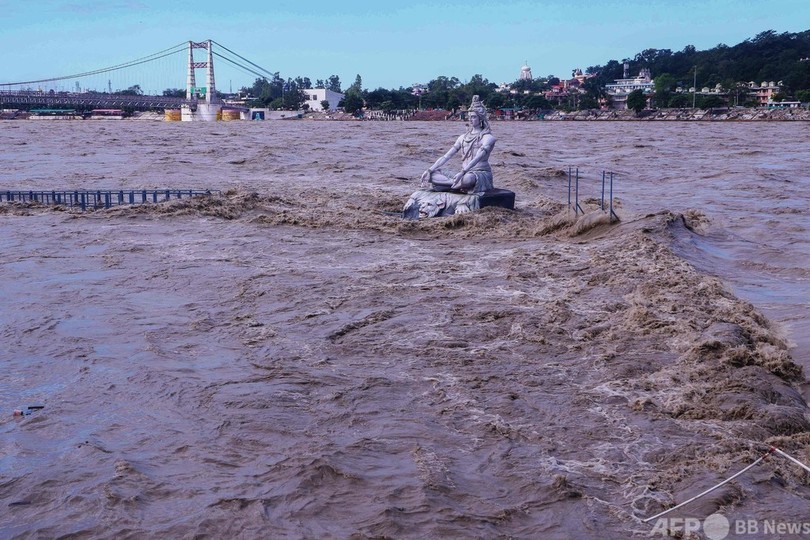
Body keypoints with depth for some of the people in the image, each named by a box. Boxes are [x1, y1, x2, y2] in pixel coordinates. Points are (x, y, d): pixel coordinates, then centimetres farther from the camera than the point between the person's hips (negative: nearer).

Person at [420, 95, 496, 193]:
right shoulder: (463, 137, 16)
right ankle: (455, 182, -28)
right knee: (432, 174, -14)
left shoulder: (487, 138, -4)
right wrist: (429, 170, 0)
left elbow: (477, 158, -20)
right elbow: (446, 156, 12)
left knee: (468, 178, -45)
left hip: (482, 175, -6)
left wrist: (462, 173, -35)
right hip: (464, 174, 7)